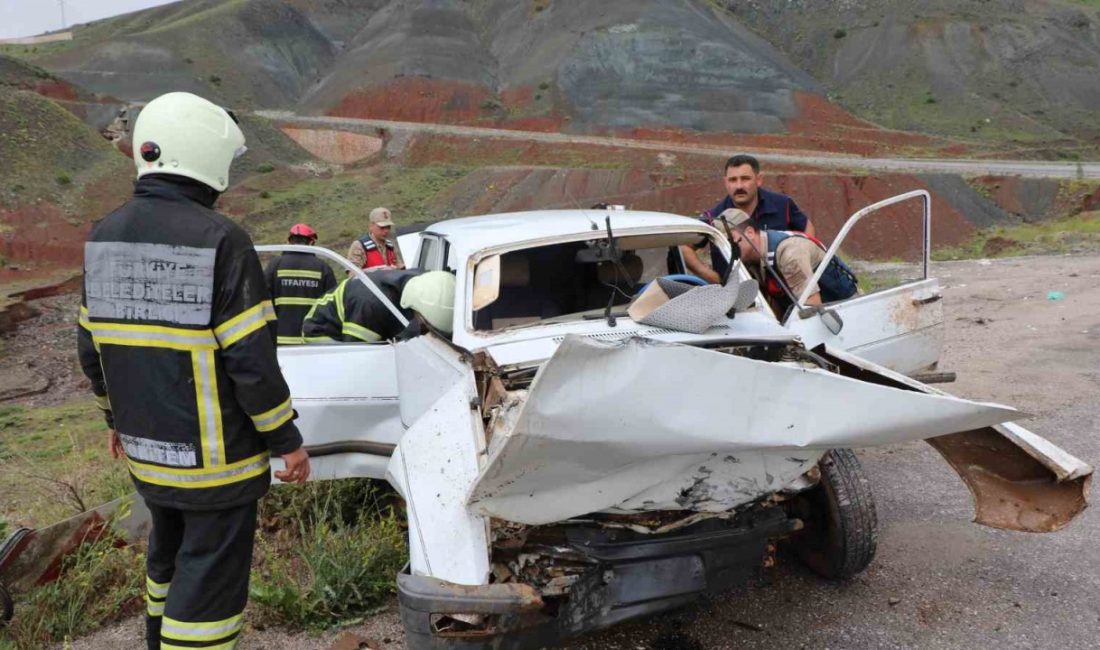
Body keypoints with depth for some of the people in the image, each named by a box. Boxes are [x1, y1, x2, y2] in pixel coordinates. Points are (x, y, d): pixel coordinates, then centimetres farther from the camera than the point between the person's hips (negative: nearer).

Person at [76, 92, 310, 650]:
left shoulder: (105, 235, 2)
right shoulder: (219, 241, -21)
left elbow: (91, 345, 10)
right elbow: (251, 359, -21)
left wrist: (117, 418, 23)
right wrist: (287, 441, -10)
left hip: (146, 449, 7)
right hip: (214, 456, -7)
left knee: (169, 555, 28)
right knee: (209, 580, 6)